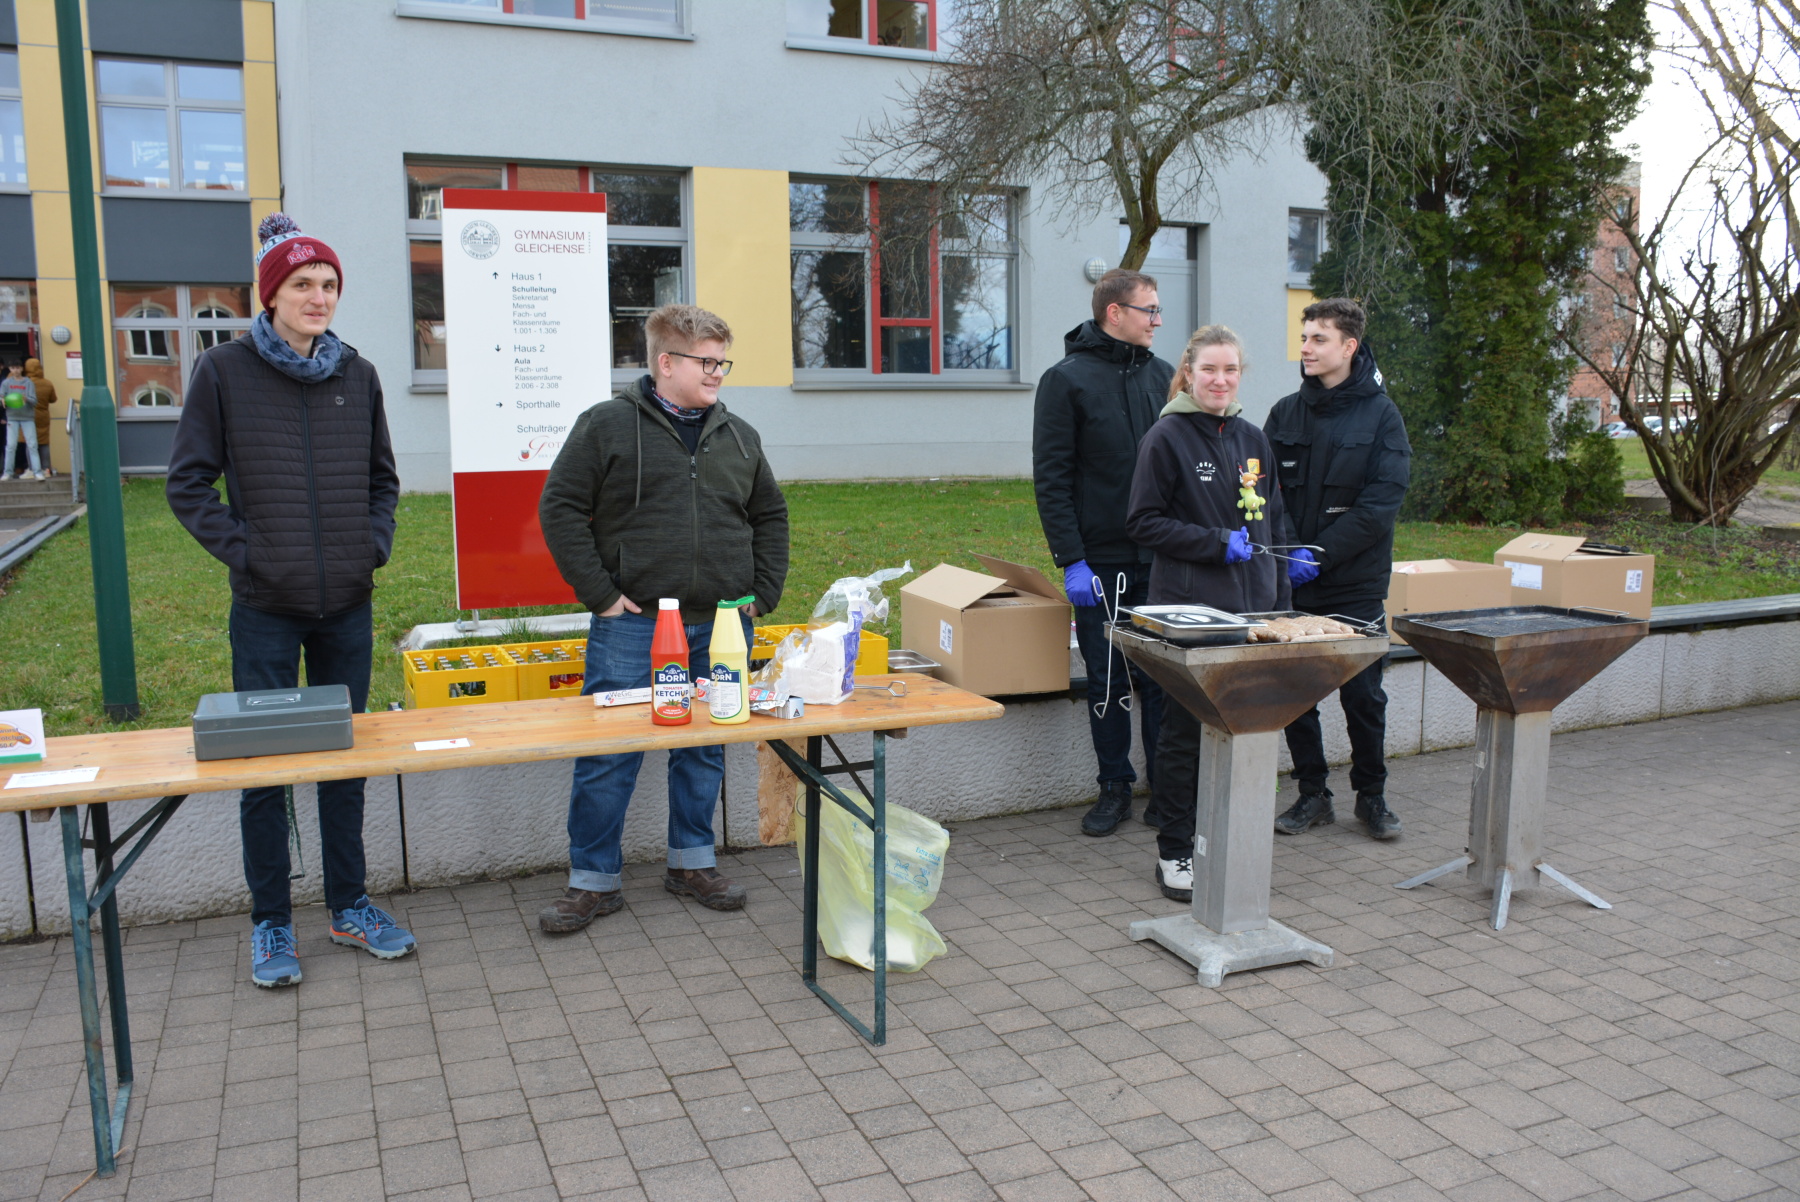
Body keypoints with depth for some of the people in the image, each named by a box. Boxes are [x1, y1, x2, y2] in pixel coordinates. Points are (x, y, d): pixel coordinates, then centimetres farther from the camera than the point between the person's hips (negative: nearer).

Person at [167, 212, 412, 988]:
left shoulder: (357, 375, 5)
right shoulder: (225, 372, -4)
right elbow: (188, 482, -2)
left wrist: (375, 542, 0)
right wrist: (240, 547, -12)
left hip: (348, 603, 3)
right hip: (266, 608, -3)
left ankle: (349, 907, 26)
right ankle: (270, 923, 20)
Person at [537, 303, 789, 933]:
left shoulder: (738, 436, 11)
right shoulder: (607, 426, -3)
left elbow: (770, 515, 19)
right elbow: (560, 509, -5)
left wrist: (761, 595, 9)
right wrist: (600, 593, -10)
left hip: (719, 627, 4)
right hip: (632, 626, -4)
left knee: (706, 750, 13)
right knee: (608, 756, 0)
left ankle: (692, 862, 28)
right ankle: (594, 879, 13)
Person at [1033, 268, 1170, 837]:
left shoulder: (1163, 376, 10)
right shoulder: (1067, 380, -4)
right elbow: (1051, 477, -8)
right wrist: (1071, 561, -14)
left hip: (1163, 560, 3)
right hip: (1101, 563, -3)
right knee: (1107, 682, 6)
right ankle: (1115, 789, 19)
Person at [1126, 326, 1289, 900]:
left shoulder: (1252, 439, 13)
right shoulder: (1167, 438, -5)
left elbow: (1271, 523, 18)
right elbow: (1143, 522, -8)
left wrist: (1279, 601, 14)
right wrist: (1217, 543, -15)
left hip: (1250, 605, 6)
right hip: (1188, 605, -5)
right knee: (1185, 728, 1)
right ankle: (1174, 850, 11)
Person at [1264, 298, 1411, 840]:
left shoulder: (1381, 415, -2)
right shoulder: (1285, 413, 8)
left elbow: (1382, 502, -10)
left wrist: (1320, 555, -16)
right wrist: (1286, 550, -14)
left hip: (1356, 586, -3)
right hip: (1292, 583, 3)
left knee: (1363, 696, 6)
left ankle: (1371, 795, 23)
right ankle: (1313, 794, 21)